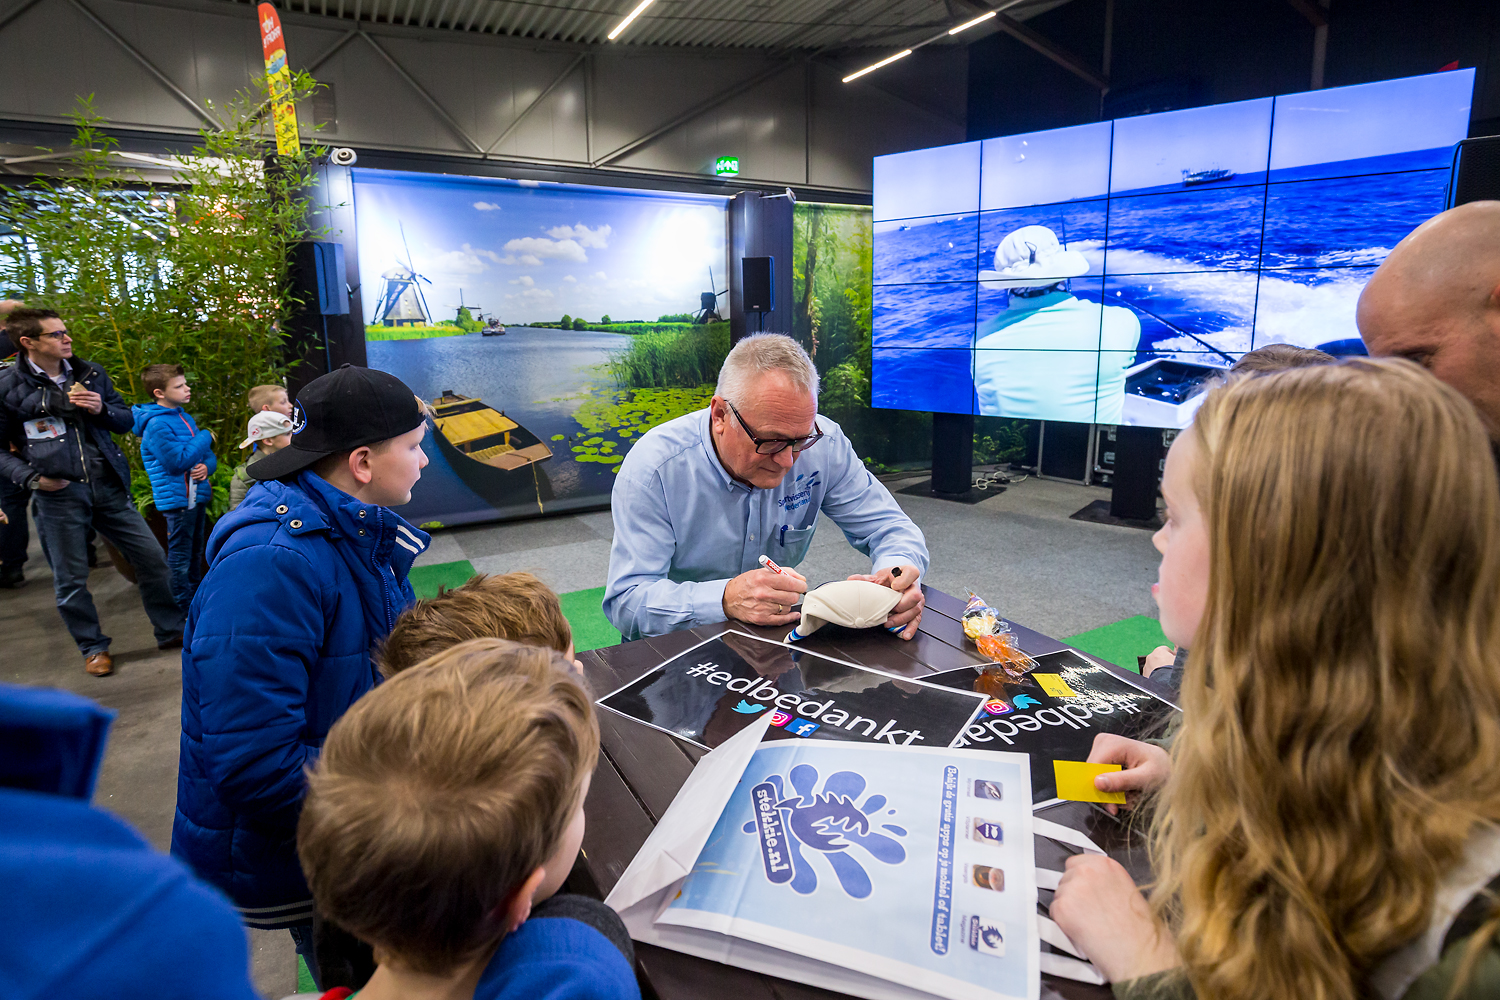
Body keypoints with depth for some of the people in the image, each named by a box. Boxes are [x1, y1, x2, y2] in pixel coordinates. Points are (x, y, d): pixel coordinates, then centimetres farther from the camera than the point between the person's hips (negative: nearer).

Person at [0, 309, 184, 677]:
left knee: (152, 558, 4)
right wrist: (31, 477, -10)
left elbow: (125, 420, 13)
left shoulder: (90, 373, 7)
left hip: (108, 487, 3)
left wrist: (102, 409, -8)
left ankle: (170, 632, 19)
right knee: (71, 580, 7)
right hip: (58, 495, -3)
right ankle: (93, 648, 25)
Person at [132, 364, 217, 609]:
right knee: (179, 557, 1)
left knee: (196, 552, 20)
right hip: (177, 498, -9)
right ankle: (183, 607, 10)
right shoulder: (157, 425, -16)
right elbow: (178, 461, -23)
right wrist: (204, 437, -13)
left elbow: (208, 454, 15)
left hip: (197, 494, 9)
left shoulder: (185, 417, 11)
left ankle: (197, 597, 33)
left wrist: (207, 466, -8)